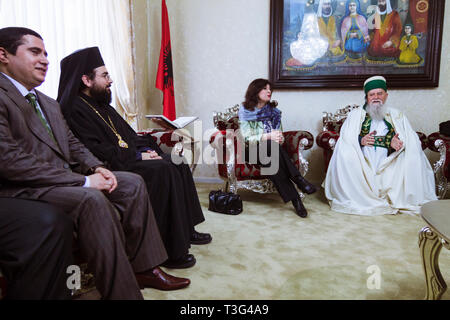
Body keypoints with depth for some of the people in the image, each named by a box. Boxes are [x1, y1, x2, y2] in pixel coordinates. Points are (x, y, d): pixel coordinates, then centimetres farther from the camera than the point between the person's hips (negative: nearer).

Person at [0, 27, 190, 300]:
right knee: (92, 199, -33)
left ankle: (142, 267, -1)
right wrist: (83, 181, -22)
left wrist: (95, 167, -3)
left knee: (132, 182, -4)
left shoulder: (49, 104, 21)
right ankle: (121, 292, -23)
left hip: (61, 179, 9)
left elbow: (73, 144, 20)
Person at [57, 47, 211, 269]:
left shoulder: (101, 105, 18)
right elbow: (96, 152, -21)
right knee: (162, 171, -27)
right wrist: (137, 156, -17)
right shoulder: (75, 109, -12)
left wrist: (146, 149, 2)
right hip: (110, 169, -10)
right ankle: (169, 250, -21)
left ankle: (185, 229, 6)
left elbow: (128, 134, 21)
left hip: (128, 157, 10)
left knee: (177, 163, -1)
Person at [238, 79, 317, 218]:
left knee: (270, 162, -35)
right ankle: (298, 179, -40)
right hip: (253, 151, -3)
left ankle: (293, 198, -44)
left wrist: (279, 138, -13)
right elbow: (247, 138, -9)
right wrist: (268, 136, -23)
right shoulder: (245, 111, 2)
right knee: (271, 146, -36)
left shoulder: (273, 110, 15)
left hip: (271, 150, 3)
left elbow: (279, 134, 13)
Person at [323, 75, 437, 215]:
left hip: (387, 165, 1)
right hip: (362, 166, -1)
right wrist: (360, 140, -17)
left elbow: (412, 142, 4)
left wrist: (396, 143, -19)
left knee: (413, 155, -23)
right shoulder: (356, 115, 16)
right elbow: (344, 140, 4)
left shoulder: (397, 116, 17)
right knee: (345, 155, -29)